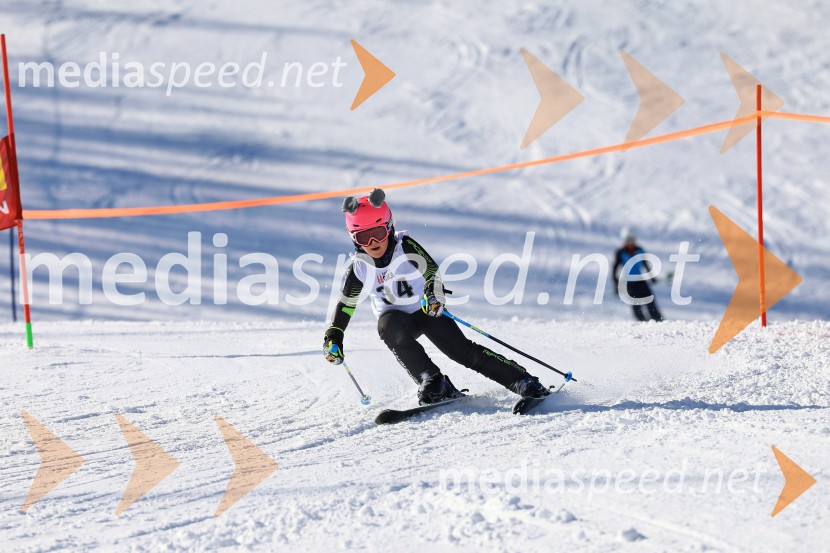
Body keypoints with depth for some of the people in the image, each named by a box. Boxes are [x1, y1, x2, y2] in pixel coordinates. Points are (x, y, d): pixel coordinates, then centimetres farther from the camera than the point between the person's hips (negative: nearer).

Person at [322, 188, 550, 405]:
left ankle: (525, 382, -13)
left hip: (427, 310, -2)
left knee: (463, 351, -17)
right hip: (397, 317, 2)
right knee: (389, 326, -34)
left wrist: (433, 295, -41)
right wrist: (333, 337, -5)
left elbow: (432, 272, -20)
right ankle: (433, 384, -30)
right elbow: (345, 303, 3)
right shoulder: (358, 266, -9)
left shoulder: (405, 247, -17)